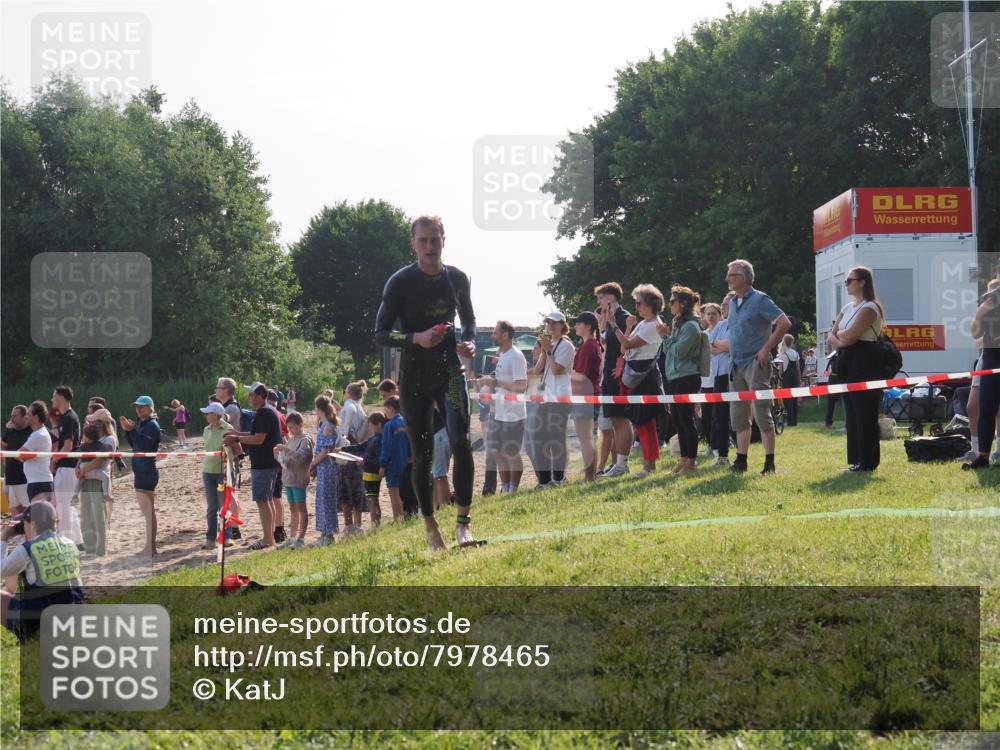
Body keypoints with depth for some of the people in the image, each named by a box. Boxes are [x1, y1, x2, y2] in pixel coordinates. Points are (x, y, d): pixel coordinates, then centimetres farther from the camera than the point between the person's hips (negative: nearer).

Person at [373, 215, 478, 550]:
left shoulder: (457, 278, 4)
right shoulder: (400, 282, -8)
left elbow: (468, 320, 20)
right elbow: (380, 334, -7)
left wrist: (469, 343, -2)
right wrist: (417, 338, -24)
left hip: (450, 372, 2)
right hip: (414, 379, -2)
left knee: (461, 442, -17)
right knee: (423, 454, 3)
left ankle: (463, 522, -13)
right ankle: (430, 526, 16)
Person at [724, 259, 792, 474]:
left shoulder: (759, 300, -8)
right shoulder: (733, 303, 15)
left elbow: (784, 323, -15)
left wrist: (766, 349, -16)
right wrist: (729, 348, 11)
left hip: (755, 364, -8)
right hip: (736, 365, 8)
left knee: (761, 413, -9)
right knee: (738, 416, 10)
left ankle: (769, 462, -7)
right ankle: (741, 461, 16)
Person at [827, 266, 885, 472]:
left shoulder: (869, 308, -9)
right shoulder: (847, 308, 18)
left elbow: (850, 335, -20)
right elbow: (831, 337, 13)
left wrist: (839, 335, 1)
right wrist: (840, 341, -8)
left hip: (864, 364, -9)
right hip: (847, 364, 9)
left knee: (864, 414, -7)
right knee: (851, 413, 9)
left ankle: (868, 462, -4)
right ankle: (857, 459, 13)